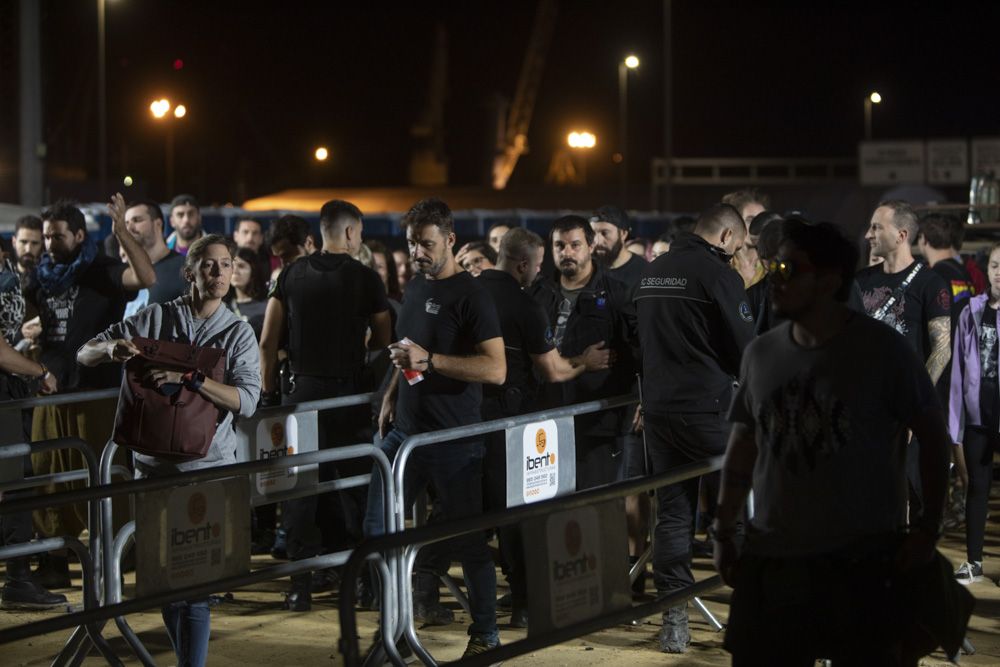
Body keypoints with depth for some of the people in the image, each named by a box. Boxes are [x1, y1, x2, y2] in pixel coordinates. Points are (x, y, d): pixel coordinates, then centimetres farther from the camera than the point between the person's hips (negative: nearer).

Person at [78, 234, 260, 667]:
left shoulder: (238, 334, 1)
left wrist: (189, 379, -25)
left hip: (209, 472, -2)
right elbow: (85, 355, 4)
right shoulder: (155, 318, 3)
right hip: (154, 466, 2)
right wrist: (111, 349, -19)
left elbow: (246, 401, -13)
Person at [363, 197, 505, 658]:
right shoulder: (415, 287, 12)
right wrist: (392, 396, 15)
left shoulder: (471, 296, -12)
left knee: (467, 539, -1)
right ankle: (418, 578, 28)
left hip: (454, 438, -7)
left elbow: (496, 369, -19)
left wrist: (429, 360, -25)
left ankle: (485, 633, 11)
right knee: (376, 527, 6)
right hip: (406, 430, 7)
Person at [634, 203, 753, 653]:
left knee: (671, 513, 7)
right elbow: (745, 349, -8)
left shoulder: (651, 273, 13)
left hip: (657, 408, 6)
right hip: (707, 409, -6)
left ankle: (673, 621, 5)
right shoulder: (717, 274, -11)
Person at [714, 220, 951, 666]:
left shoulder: (881, 350, -6)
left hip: (860, 564, -4)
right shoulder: (760, 354, 7)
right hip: (769, 563, 4)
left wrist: (929, 527, -4)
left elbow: (932, 435, 1)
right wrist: (723, 532, 11)